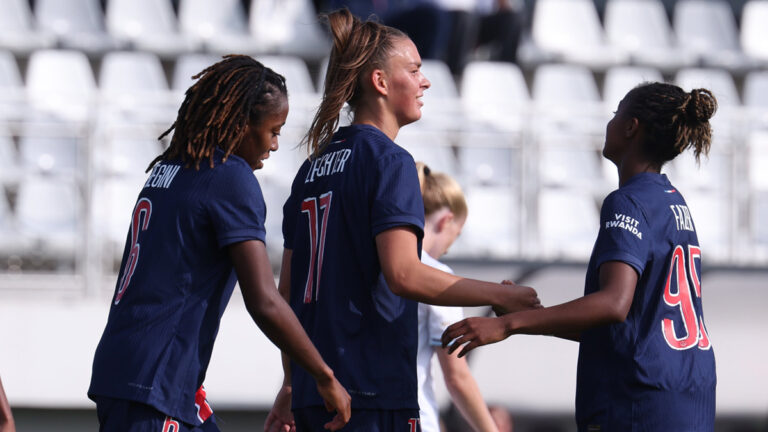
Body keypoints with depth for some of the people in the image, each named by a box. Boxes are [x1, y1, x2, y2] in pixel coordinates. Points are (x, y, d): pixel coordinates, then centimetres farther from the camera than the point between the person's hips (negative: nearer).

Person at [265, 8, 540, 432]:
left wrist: (292, 384, 23)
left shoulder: (313, 166, 16)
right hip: (374, 395, -8)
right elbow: (402, 273, -19)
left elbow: (287, 289, 18)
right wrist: (499, 295, -11)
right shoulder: (389, 162, -7)